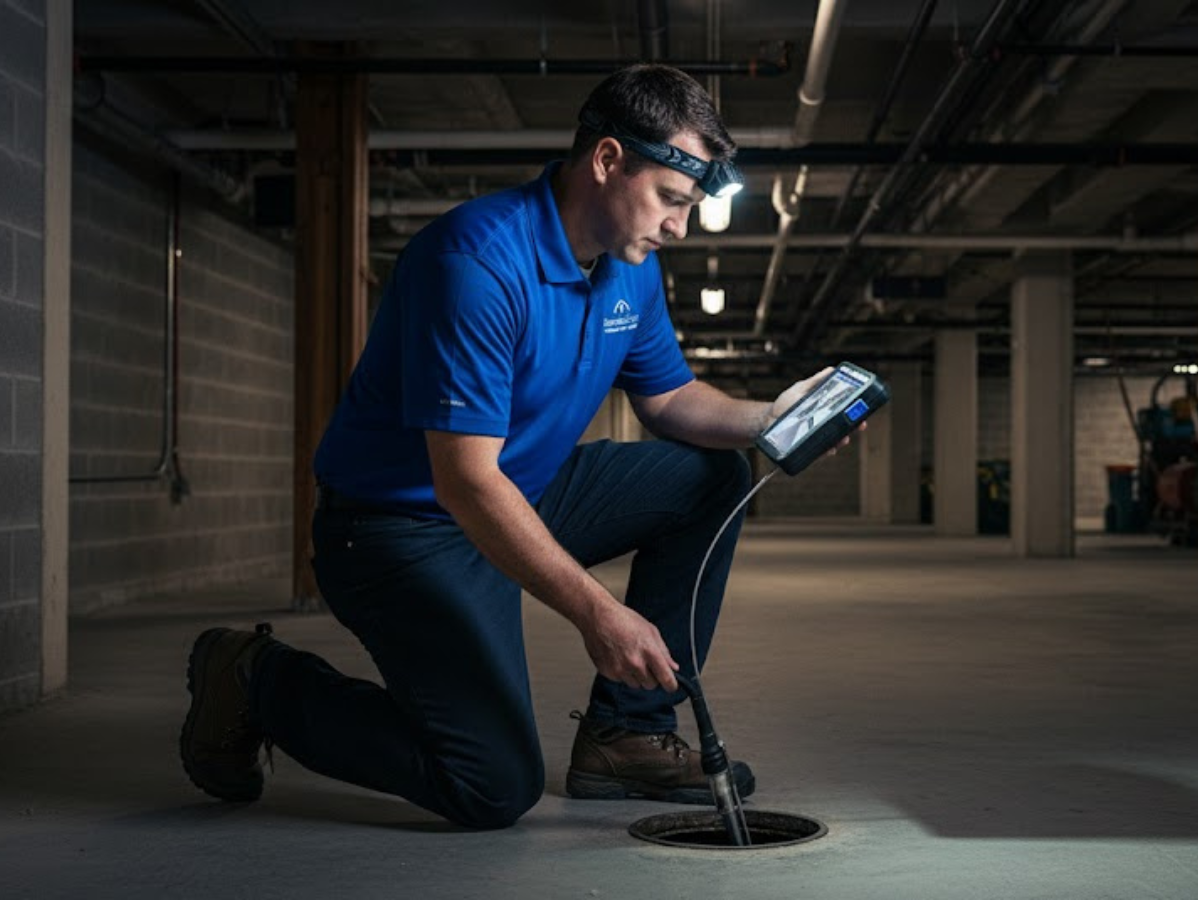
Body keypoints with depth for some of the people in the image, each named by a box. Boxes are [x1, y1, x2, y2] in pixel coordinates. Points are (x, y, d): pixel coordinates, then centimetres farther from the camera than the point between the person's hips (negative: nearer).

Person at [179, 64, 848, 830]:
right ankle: (260, 682, 2)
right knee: (497, 787, -17)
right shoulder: (481, 259, -27)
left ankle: (628, 733, 6)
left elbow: (669, 398, 14)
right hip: (405, 528, -9)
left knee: (712, 476, 4)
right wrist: (596, 612, -33)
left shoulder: (632, 265, 1)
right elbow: (467, 483, -31)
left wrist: (767, 419, -7)